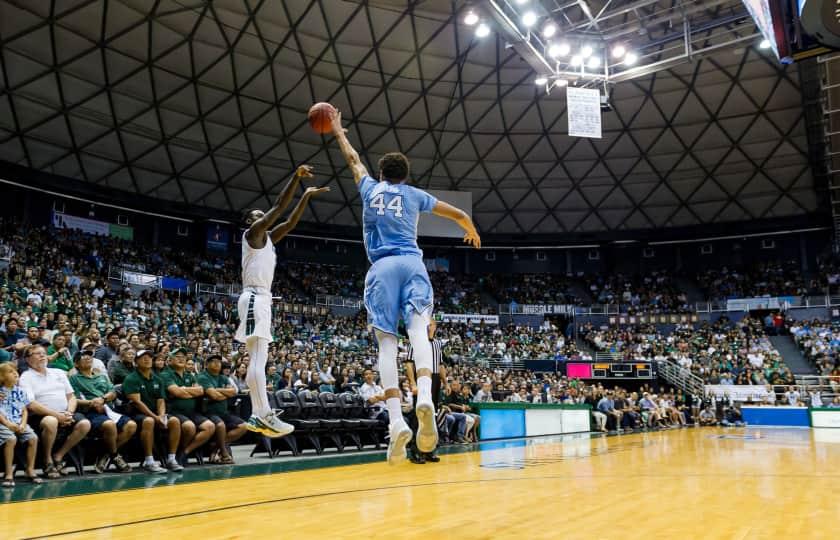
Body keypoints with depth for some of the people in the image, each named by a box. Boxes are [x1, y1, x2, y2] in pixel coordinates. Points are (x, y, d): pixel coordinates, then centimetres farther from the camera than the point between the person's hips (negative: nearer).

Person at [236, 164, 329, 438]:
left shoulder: (268, 238, 23)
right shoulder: (252, 232, 0)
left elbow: (290, 221, 22)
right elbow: (278, 207, -8)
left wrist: (306, 196, 19)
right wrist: (296, 176, -10)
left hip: (262, 299, 10)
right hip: (254, 298, -10)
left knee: (258, 360, 7)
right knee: (258, 359, -18)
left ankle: (256, 417, 8)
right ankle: (265, 415, -25)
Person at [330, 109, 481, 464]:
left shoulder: (370, 189, 21)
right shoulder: (415, 195, 20)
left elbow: (353, 159, 41)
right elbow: (459, 214, 24)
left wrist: (338, 132, 56)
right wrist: (472, 233, 45)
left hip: (381, 267, 0)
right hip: (412, 263, 0)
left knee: (386, 342, -7)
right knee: (418, 331, -14)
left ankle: (396, 421, -22)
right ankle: (425, 398, -41)